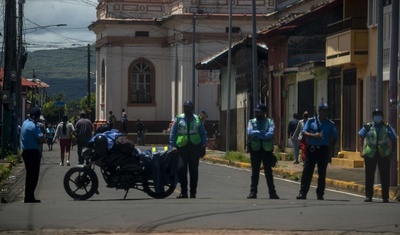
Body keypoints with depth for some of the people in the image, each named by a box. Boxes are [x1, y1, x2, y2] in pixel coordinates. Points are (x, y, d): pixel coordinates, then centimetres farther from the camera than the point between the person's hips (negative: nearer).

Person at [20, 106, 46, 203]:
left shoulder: (25, 122, 11)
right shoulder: (34, 126, -18)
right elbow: (42, 139, -22)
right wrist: (40, 142, -1)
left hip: (26, 151, 9)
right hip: (33, 152, -9)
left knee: (30, 175, 16)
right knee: (33, 176, -5)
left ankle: (28, 197, 20)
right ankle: (29, 198, -6)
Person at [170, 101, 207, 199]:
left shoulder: (197, 120, 9)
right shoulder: (178, 119, 5)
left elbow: (203, 133, 11)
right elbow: (172, 134, 5)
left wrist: (203, 146, 2)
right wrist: (173, 146, -5)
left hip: (195, 147, 1)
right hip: (182, 147, -1)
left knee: (194, 170, 4)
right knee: (181, 169, -9)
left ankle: (193, 192, 11)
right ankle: (183, 192, -2)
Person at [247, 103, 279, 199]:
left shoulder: (270, 122, 0)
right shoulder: (251, 122, 5)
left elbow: (270, 134, -16)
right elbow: (250, 132, -14)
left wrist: (257, 134, -15)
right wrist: (263, 133, -19)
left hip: (267, 149, -1)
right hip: (255, 149, 1)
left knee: (268, 172, 3)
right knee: (255, 172, 4)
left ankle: (272, 192, 7)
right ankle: (253, 192, 8)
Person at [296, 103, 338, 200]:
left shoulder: (330, 124, 8)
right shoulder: (311, 121, 5)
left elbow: (334, 137, 12)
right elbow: (304, 132, -3)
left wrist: (331, 144, -4)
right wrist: (314, 135, -18)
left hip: (324, 150, 1)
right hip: (312, 149, -1)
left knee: (322, 173, 3)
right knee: (307, 171, -3)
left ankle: (320, 194, 10)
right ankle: (302, 193, -2)